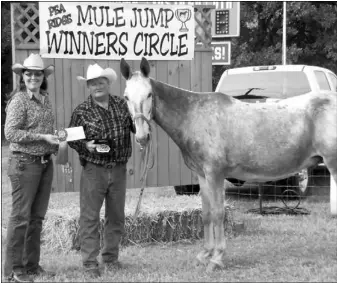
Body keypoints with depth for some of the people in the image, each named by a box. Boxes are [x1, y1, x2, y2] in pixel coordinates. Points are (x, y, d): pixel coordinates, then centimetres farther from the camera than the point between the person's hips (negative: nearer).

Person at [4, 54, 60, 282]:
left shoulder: (45, 99, 11)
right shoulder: (19, 100, -11)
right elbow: (10, 133, -17)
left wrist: (56, 140, 5)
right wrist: (43, 137, -20)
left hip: (46, 162, 7)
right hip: (24, 162, -7)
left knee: (37, 217, 12)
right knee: (21, 216, -4)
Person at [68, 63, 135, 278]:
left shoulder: (122, 105, 4)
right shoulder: (82, 111, -4)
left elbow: (136, 127, 13)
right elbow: (72, 139, 2)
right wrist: (86, 146, -17)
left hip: (119, 169, 4)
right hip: (94, 170, -3)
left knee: (117, 217, 13)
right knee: (90, 217, -2)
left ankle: (111, 257, 26)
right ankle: (90, 262, 4)